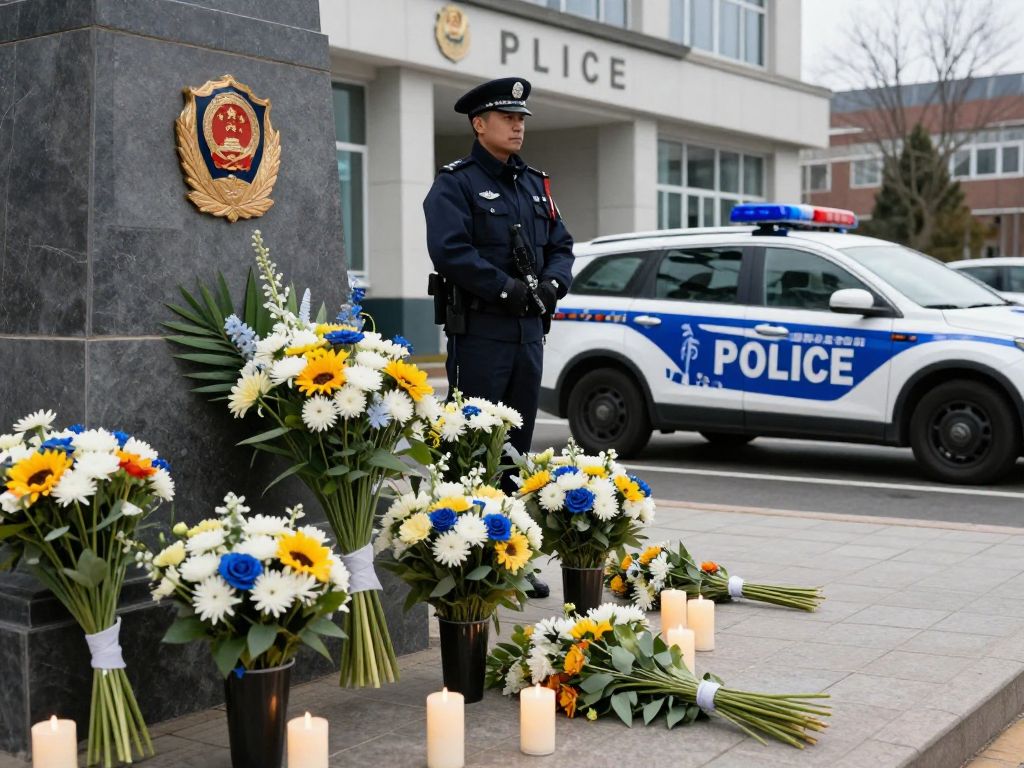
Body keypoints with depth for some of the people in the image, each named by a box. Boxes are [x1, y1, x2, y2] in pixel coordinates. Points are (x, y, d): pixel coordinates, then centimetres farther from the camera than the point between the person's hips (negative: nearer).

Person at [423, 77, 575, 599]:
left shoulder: (535, 184, 18)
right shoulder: (454, 184, -4)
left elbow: (560, 247, 16)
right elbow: (449, 251, -18)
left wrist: (551, 284, -5)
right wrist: (508, 288, -20)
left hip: (529, 330, 7)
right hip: (479, 333, -7)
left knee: (516, 446, 11)